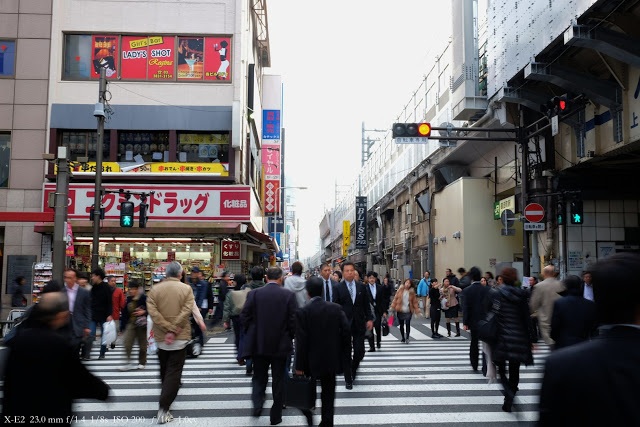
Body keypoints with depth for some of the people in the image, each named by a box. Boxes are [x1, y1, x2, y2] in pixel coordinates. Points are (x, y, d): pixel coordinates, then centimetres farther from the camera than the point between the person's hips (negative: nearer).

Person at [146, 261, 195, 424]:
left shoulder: (155, 289, -1)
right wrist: (174, 330, -16)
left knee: (164, 371, 20)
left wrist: (168, 328, -12)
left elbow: (152, 311, -11)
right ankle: (164, 408, -8)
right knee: (174, 372, 1)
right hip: (180, 338, -3)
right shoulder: (186, 289, -6)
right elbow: (187, 311, -17)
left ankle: (166, 400, 36)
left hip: (161, 337, 3)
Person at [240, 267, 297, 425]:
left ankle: (257, 403, -6)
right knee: (278, 380, 12)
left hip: (259, 344, 1)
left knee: (259, 378, 17)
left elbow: (244, 316, -6)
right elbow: (294, 319, -10)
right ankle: (276, 416, 19)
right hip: (281, 345, -1)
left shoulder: (254, 293, -6)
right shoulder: (288, 294, -9)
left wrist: (252, 333, 10)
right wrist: (289, 336, 6)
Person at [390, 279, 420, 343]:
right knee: (401, 325, 8)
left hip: (408, 311, -1)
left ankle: (407, 338, -10)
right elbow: (395, 298, 3)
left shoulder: (412, 292, 3)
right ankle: (403, 338, 22)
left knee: (408, 324, -14)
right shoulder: (400, 290, 1)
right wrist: (393, 307, -1)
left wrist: (417, 309, -4)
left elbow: (415, 301, 4)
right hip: (400, 311, 1)